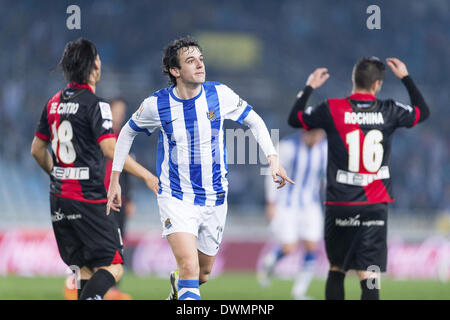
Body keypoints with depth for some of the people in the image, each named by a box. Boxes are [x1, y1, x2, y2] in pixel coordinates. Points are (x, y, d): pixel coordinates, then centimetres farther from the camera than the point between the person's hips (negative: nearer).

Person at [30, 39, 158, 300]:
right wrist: (146, 175, -16)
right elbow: (110, 149, -21)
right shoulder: (95, 104, -11)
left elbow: (37, 149, 19)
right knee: (112, 268, -5)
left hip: (59, 200, 7)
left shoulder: (54, 102, 11)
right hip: (90, 200, -7)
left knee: (85, 270, 11)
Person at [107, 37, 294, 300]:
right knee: (189, 268, -23)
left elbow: (254, 120, 8)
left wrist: (273, 157, -5)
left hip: (214, 197, 3)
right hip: (176, 197, -3)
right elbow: (128, 132, 9)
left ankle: (178, 284, 51)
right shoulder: (157, 105, -10)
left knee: (203, 274, 16)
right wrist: (115, 179, 8)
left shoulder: (219, 95, -8)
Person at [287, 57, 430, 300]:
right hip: (375, 207, 0)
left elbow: (294, 119, 13)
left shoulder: (332, 109, -3)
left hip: (339, 205, 0)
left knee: (336, 270, 17)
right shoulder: (389, 111, 1)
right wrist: (406, 78, 30)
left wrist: (309, 87, 22)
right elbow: (423, 111, 21)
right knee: (369, 275, -6)